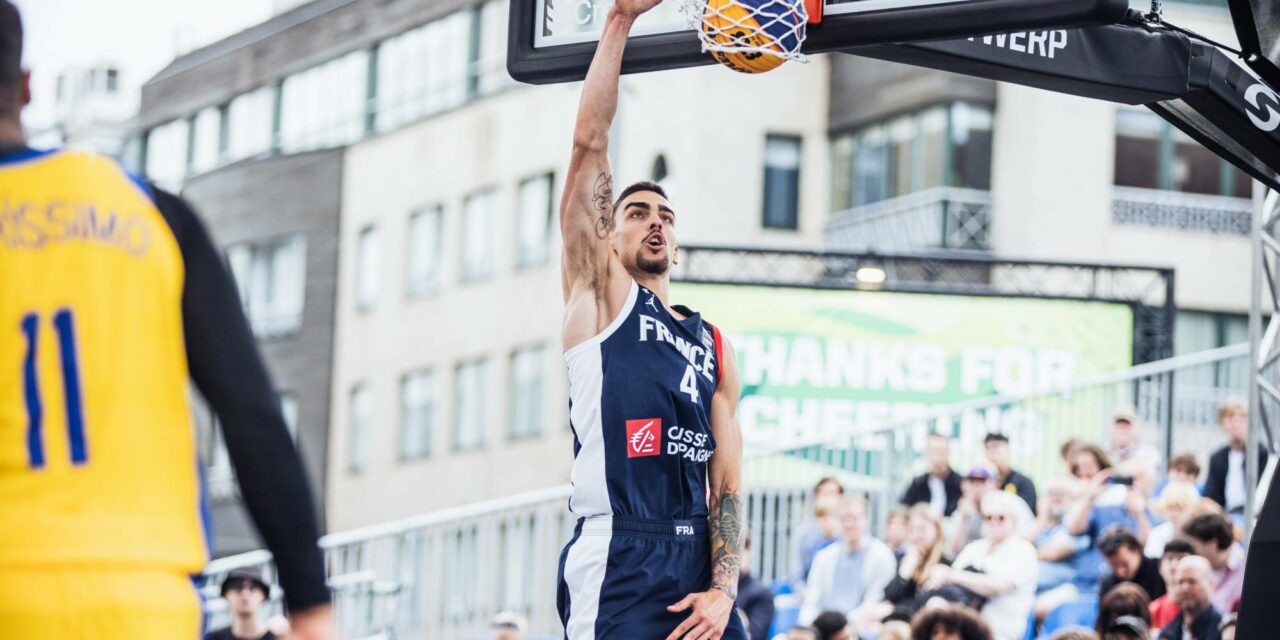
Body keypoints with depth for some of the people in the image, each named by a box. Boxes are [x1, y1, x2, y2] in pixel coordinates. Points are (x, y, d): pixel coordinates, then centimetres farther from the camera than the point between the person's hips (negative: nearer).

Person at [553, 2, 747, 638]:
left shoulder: (715, 347, 21)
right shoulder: (599, 295, 10)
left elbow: (727, 482, 14)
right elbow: (589, 143, 1)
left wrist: (724, 589, -2)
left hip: (698, 566, 5)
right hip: (617, 560, -5)